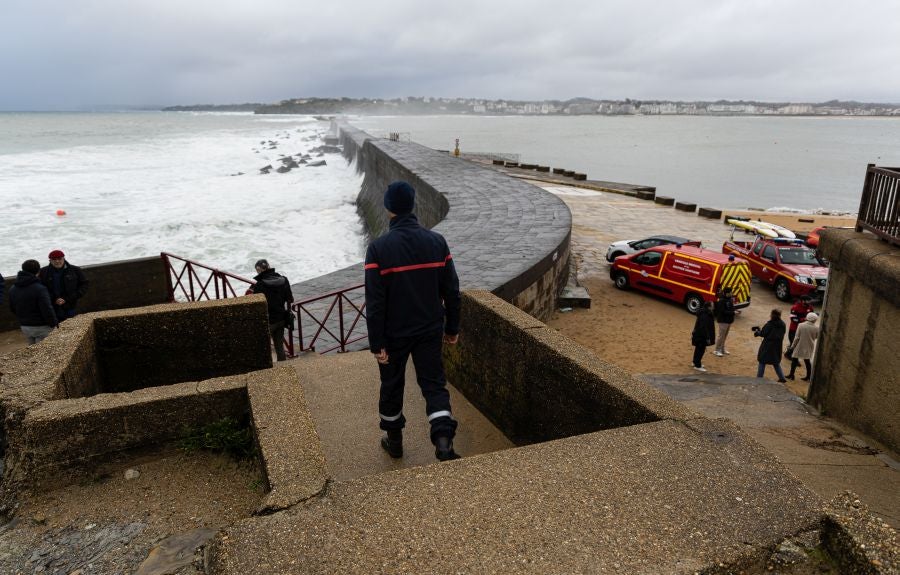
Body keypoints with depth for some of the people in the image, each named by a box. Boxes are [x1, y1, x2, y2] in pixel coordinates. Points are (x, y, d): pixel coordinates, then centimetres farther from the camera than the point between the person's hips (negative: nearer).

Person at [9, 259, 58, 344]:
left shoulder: (12, 289, 3)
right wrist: (54, 324, -10)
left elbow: (13, 309, 14)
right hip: (41, 327, -7)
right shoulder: (39, 289, -21)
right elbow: (47, 310, -22)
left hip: (25, 327, 7)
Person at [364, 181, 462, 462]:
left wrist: (377, 344, -9)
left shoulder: (378, 248, -15)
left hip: (394, 333, -2)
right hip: (430, 330, 2)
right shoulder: (437, 242, -5)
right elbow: (451, 291, -1)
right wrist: (452, 328, 10)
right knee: (434, 383, 10)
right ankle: (444, 442, -7)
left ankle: (394, 440, 32)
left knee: (392, 385, 17)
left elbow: (375, 303, -15)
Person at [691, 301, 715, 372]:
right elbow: (705, 328, -26)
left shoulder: (703, 314, 6)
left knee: (698, 349, 21)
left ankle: (696, 362, 35)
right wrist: (708, 338, -22)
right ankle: (697, 366, 4)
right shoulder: (705, 316, -25)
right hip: (702, 336, -10)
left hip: (698, 335, 10)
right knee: (701, 350, -3)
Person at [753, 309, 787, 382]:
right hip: (777, 346, 6)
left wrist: (757, 332, 4)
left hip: (768, 346, -6)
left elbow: (763, 333, -16)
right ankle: (782, 378, 20)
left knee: (762, 362, 5)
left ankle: (759, 378, 8)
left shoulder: (770, 324, -18)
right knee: (776, 362, 21)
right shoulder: (782, 324, 1)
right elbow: (781, 335, 11)